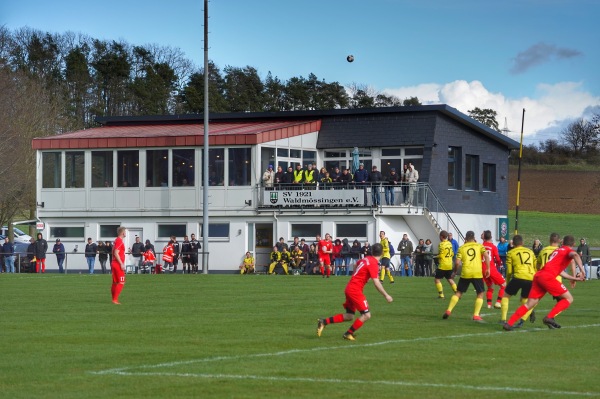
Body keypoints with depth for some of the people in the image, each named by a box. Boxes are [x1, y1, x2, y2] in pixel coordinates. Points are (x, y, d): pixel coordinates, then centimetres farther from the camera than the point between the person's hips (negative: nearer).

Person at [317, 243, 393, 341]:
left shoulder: (366, 259, 10)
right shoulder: (373, 264, -16)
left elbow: (356, 264, 32)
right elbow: (376, 283, -20)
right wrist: (386, 296, -15)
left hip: (349, 288, 9)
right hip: (356, 290, -9)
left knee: (349, 316, 14)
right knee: (366, 315, -6)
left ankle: (324, 322, 10)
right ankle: (348, 334, 0)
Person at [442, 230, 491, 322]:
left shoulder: (462, 248, 7)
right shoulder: (479, 246, 7)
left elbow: (457, 262, -1)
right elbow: (486, 256, -8)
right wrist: (488, 269, -3)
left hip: (465, 273, 1)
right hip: (477, 273, -1)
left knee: (458, 293, 15)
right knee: (480, 294, 11)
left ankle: (449, 310, 5)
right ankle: (476, 315, 0)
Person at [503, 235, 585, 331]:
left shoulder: (557, 250, 32)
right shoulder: (569, 251, 9)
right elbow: (575, 255, -17)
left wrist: (574, 278, 38)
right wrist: (582, 269, -27)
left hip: (538, 276, 8)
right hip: (547, 277, -8)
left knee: (529, 304, 7)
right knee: (569, 298, 1)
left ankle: (509, 323, -1)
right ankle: (549, 318, -12)